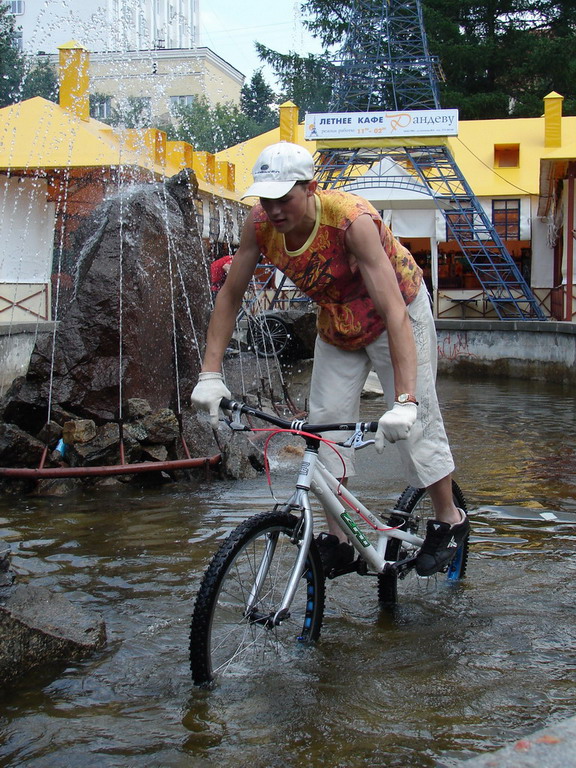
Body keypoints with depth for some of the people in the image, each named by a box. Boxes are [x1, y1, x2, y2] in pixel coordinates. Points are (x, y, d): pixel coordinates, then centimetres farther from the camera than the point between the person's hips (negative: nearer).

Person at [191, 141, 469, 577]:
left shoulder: (352, 221, -37)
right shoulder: (260, 225, -22)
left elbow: (395, 312, -42)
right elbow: (230, 296, -11)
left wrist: (405, 401, -49)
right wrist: (211, 374, -19)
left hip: (396, 310, -5)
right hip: (336, 320, 5)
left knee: (416, 422, -5)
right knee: (326, 423, -2)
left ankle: (450, 521, 17)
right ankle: (338, 540, 9)